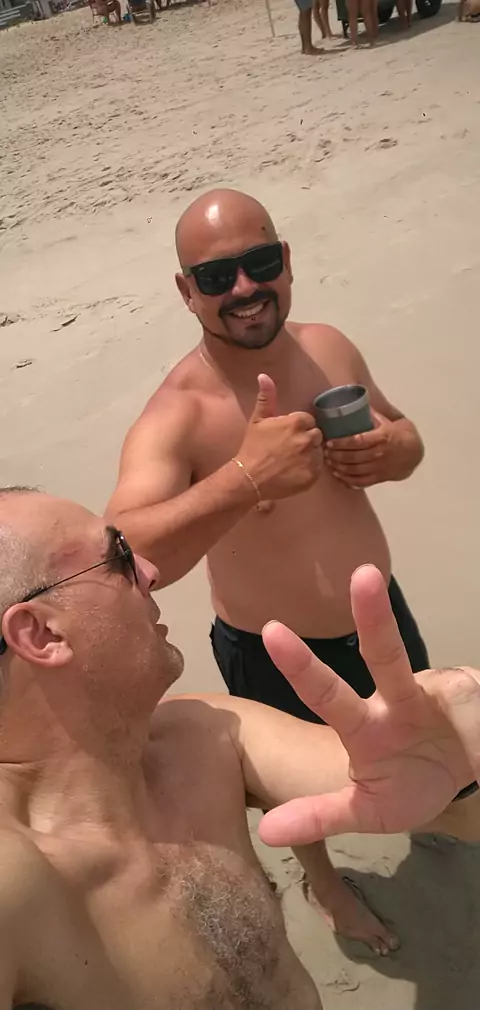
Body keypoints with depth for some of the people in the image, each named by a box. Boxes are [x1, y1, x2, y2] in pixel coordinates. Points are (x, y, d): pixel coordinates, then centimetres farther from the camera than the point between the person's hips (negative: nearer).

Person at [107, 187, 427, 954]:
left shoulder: (329, 347, -11)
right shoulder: (177, 417, -31)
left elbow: (402, 435, 5)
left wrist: (393, 449, -20)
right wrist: (246, 476, -57)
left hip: (381, 615, 5)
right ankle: (323, 879, 61)